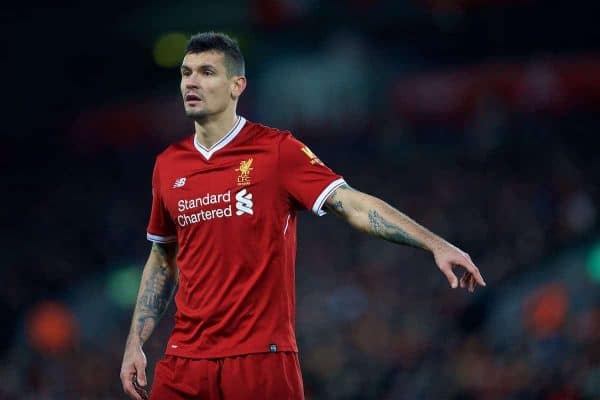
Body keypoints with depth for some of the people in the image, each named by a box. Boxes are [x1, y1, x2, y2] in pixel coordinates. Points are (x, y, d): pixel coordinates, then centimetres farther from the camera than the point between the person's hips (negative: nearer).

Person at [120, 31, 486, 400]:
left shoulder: (276, 149, -4)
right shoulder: (168, 166, 10)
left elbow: (354, 205, -11)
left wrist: (436, 245, -22)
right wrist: (135, 343, 13)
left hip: (261, 359, -4)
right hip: (184, 363, 4)